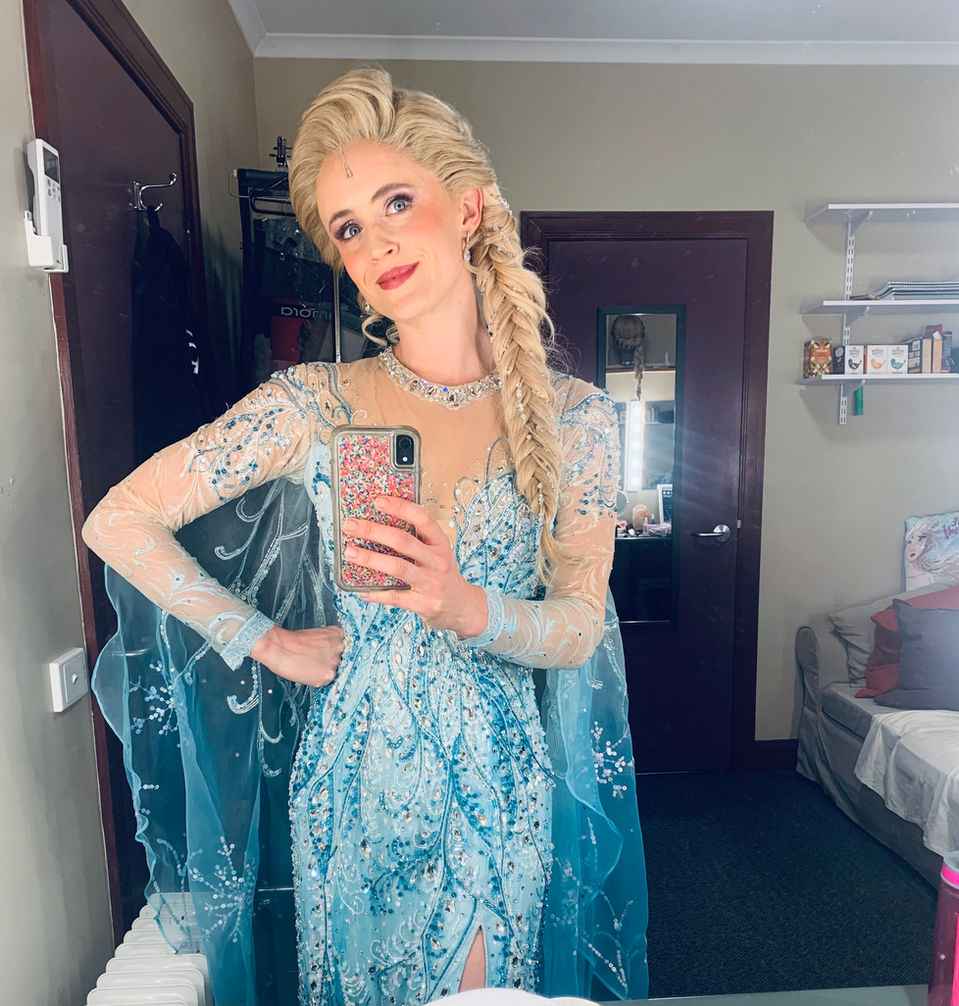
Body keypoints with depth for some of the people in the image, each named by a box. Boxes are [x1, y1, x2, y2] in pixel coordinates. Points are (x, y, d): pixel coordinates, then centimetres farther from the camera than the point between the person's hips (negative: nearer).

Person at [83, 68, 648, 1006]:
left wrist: (468, 607, -29)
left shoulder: (573, 416, -8)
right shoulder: (315, 404, -11)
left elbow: (579, 630, -9)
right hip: (353, 784, 1)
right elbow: (117, 522, -6)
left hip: (501, 791, 0)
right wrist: (265, 641, -6)